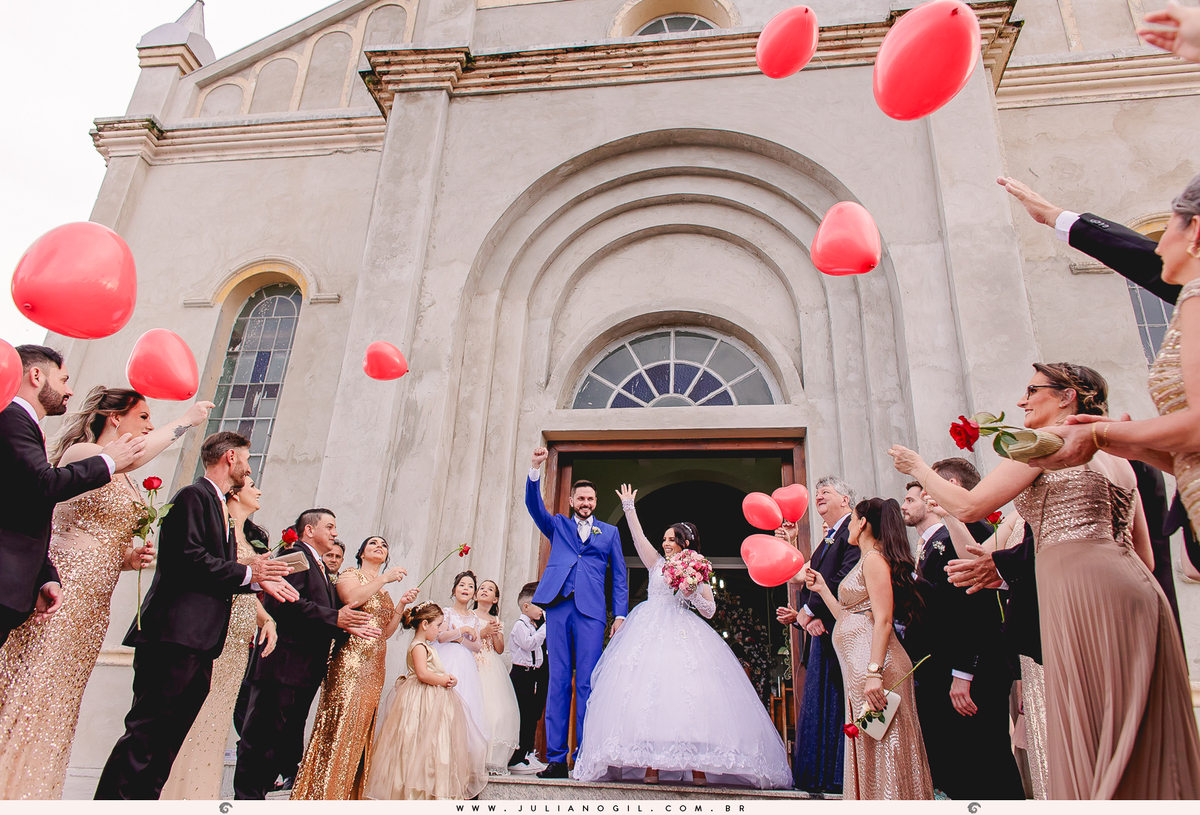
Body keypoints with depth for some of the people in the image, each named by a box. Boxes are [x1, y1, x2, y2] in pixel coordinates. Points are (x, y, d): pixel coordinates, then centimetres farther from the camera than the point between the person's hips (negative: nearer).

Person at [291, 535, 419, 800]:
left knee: (362, 727, 6)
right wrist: (384, 579, -13)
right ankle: (325, 791, -6)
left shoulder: (383, 590, 24)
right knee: (342, 722, -12)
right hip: (351, 659, -7)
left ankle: (350, 792, 12)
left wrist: (402, 604, 7)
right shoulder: (350, 574, 4)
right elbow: (352, 598, -19)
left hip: (374, 666, 7)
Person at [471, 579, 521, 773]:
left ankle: (493, 759, -6)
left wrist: (495, 633, -5)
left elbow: (500, 649, 11)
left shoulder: (497, 622, 20)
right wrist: (483, 632, -7)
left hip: (493, 669, 3)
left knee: (497, 710, -10)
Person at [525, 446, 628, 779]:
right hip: (558, 606, 1)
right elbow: (534, 505, 5)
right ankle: (556, 758, 2)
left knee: (587, 683, -5)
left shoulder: (609, 532, 19)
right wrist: (536, 469, -10)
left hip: (591, 610, -1)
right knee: (558, 682, 0)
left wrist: (620, 615, 3)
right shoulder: (557, 526, 21)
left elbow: (619, 577, 15)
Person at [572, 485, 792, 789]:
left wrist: (691, 593, -5)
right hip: (651, 634, 1)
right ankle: (650, 765, -13)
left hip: (684, 636, -1)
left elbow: (710, 611, 9)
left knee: (691, 694, -15)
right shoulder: (657, 564, 17)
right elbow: (638, 536, 14)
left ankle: (698, 767, -14)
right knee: (648, 691, -13)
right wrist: (629, 507, 15)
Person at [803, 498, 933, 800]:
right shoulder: (866, 561, 21)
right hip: (858, 664, 10)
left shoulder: (874, 559, -9)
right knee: (868, 751, 13)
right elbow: (849, 620, 19)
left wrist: (874, 672, -27)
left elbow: (883, 620, -20)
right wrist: (822, 589, 23)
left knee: (882, 750, -6)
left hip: (874, 661, -10)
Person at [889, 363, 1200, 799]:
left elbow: (967, 505, -6)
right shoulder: (1115, 457, 24)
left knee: (1091, 735, -5)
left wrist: (918, 466, 8)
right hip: (1137, 588, 9)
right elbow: (1145, 555, 23)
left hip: (1083, 590, -8)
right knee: (1142, 739, 9)